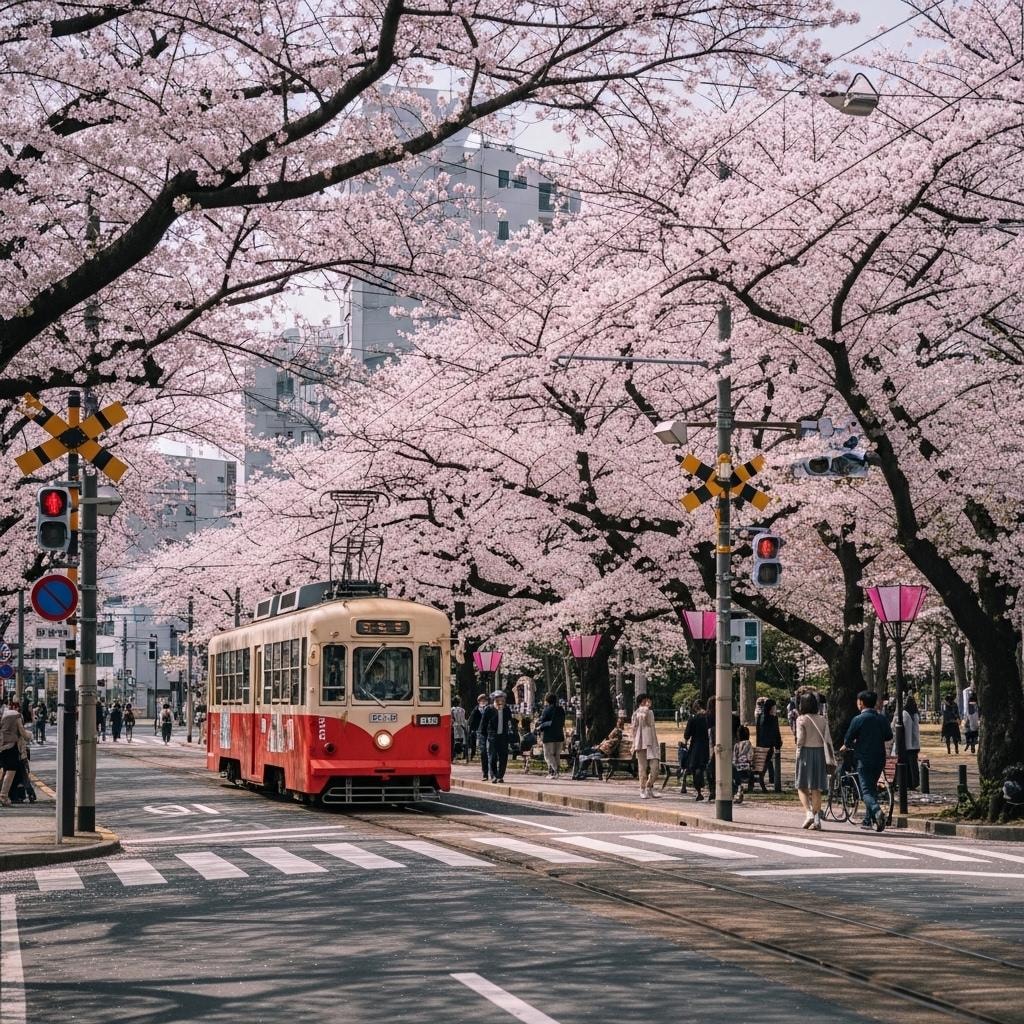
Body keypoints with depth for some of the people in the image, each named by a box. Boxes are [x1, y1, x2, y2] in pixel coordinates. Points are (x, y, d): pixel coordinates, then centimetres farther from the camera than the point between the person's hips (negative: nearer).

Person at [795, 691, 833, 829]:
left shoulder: (801, 719, -9)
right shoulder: (822, 719, 3)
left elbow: (800, 739, -15)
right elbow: (827, 739, 1)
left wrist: (798, 751, 2)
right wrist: (830, 758, 5)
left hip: (806, 752, -4)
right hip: (819, 752, 4)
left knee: (802, 787, 7)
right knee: (816, 788, 10)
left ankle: (808, 813, -12)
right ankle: (817, 819, 7)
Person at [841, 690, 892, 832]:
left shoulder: (858, 719, -11)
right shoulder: (882, 719, 5)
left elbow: (848, 739, -7)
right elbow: (889, 736, 15)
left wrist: (848, 746, 15)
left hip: (865, 760, -6)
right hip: (880, 759, 6)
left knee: (866, 791, -5)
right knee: (872, 788, 18)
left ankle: (877, 811, -32)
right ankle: (868, 820, 21)